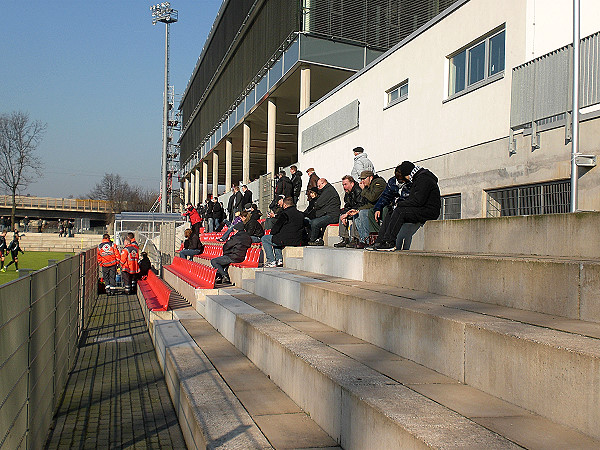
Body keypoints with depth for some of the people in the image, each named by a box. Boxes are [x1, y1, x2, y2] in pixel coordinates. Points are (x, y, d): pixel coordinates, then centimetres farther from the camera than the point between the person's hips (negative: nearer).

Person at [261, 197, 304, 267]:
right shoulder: (301, 214, 8)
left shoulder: (284, 214, -13)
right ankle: (279, 259, 27)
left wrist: (272, 233, 12)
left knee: (264, 238, 12)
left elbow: (276, 228, -11)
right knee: (276, 238, 35)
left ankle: (271, 261, 7)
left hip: (286, 240, -8)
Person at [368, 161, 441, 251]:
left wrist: (399, 204, -12)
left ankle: (389, 242, -26)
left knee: (400, 211, -27)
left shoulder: (423, 179, -14)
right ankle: (379, 242, -6)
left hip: (428, 212, -10)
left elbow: (418, 201, -22)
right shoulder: (418, 178, 19)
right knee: (389, 216, 2)